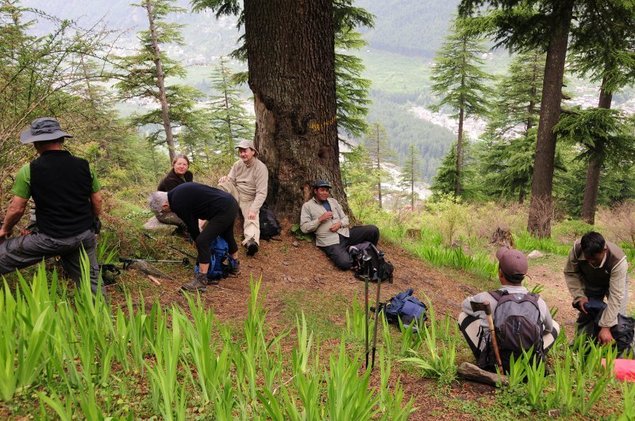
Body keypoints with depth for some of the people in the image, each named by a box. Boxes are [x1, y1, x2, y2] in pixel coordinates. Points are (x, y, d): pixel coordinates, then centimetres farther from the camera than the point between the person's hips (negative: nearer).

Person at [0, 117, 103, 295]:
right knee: (91, 281, 15)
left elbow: (17, 208, -4)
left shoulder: (29, 170, -10)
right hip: (84, 236, 4)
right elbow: (97, 201, 6)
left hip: (51, 239, -3)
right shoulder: (83, 166, -1)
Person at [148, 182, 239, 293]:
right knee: (227, 236, 29)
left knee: (202, 242, -9)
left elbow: (191, 225, -3)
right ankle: (235, 266, 51)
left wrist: (197, 240, 15)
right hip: (231, 204, 10)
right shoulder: (177, 192, 14)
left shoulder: (178, 204, -14)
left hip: (223, 211, -10)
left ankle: (201, 281, -3)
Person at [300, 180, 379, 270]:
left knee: (373, 230, -12)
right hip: (330, 241, -5)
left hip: (345, 233, 5)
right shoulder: (307, 206, 4)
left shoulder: (333, 201, 18)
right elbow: (304, 228, -4)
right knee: (344, 263, -34)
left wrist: (340, 223, -6)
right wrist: (320, 219, -13)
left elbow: (345, 218, 17)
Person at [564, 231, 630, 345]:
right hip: (590, 283, 2)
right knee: (585, 314, -4)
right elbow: (570, 273, -15)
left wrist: (606, 327, -44)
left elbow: (615, 296, -41)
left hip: (615, 282, -2)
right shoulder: (577, 249, -35)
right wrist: (579, 296, -26)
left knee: (618, 318, -12)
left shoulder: (618, 261, -42)